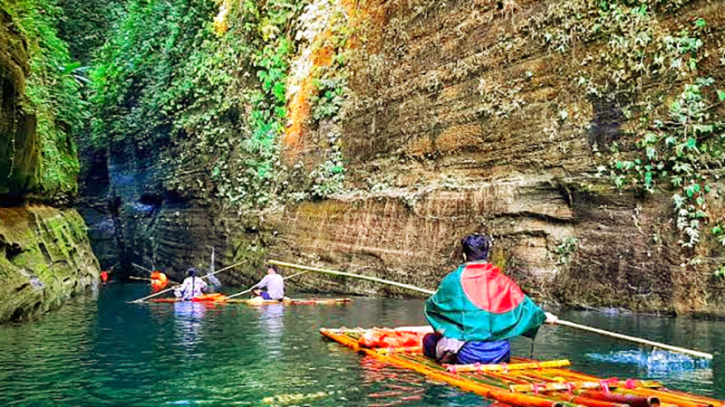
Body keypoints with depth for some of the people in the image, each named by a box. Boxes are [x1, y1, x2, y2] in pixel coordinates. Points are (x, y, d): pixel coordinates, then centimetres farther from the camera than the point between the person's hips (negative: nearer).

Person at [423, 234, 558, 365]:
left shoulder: (454, 280, -5)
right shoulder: (503, 281, 2)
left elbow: (432, 306, 8)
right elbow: (525, 306, 14)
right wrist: (544, 316, 34)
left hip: (468, 354, -3)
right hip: (499, 354, 3)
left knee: (429, 339, 15)